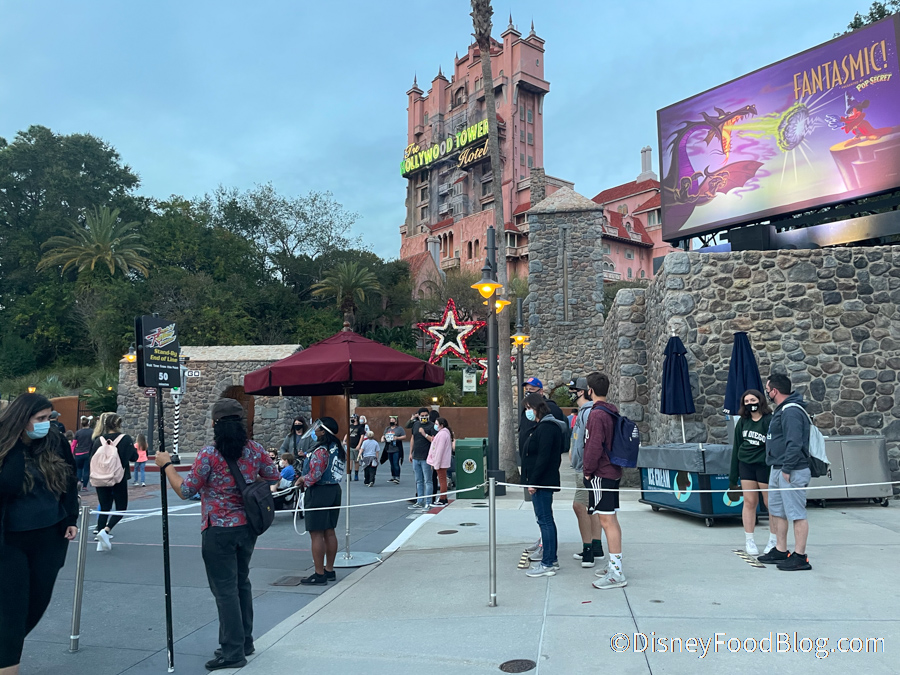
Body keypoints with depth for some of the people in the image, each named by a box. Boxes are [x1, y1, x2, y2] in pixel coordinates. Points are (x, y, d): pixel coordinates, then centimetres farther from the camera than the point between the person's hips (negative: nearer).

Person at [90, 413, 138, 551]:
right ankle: (106, 530, -15)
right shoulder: (125, 439, -10)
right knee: (121, 508, 9)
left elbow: (92, 458, 2)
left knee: (104, 508, 13)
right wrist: (131, 446, 11)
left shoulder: (98, 440, -2)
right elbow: (134, 457, -5)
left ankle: (101, 542, 12)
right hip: (119, 480, -3)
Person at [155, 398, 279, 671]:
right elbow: (274, 477, 11)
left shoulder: (209, 454, -16)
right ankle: (244, 641, 30)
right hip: (247, 527, 6)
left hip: (219, 531, -5)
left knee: (225, 589, 3)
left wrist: (166, 466, 2)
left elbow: (186, 491, -9)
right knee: (241, 582, 19)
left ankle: (233, 652, 10)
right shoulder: (255, 449, -2)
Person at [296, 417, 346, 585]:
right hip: (334, 490, 9)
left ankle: (319, 575, 2)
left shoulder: (320, 451, -20)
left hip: (319, 493, -9)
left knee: (316, 534, -2)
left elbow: (315, 475, -24)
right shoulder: (339, 449, 8)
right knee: (329, 531, 16)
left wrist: (303, 480, -3)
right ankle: (329, 570, 24)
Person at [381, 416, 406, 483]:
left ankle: (397, 478, -10)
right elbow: (383, 435, 25)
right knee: (392, 464, 13)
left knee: (396, 464, -12)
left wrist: (397, 438, -20)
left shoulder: (399, 428, -2)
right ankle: (393, 476, 22)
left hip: (396, 450, -6)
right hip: (389, 450, 6)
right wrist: (382, 439, 3)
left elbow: (404, 436, -6)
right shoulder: (387, 429, 18)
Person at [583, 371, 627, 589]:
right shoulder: (612, 412, 12)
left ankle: (616, 574, -5)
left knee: (607, 521, -8)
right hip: (613, 472, 10)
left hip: (600, 474, -10)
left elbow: (594, 446, -22)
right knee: (611, 520, 15)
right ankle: (615, 566, 24)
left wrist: (588, 470, -11)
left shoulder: (597, 414, -17)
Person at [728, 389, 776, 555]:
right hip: (746, 465, 4)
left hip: (764, 465, -4)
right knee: (749, 502, 6)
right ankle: (749, 541, 13)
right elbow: (736, 447, 12)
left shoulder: (769, 420, -8)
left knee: (770, 503, 4)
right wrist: (733, 475, 12)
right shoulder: (742, 422, 8)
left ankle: (773, 540, 19)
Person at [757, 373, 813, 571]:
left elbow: (795, 444, -24)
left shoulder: (791, 412, -18)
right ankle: (780, 551, 26)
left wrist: (787, 469, -22)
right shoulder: (781, 410, 16)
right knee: (776, 511, 16)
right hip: (777, 470, 11)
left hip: (791, 472, -11)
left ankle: (800, 557, 0)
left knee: (796, 513, -5)